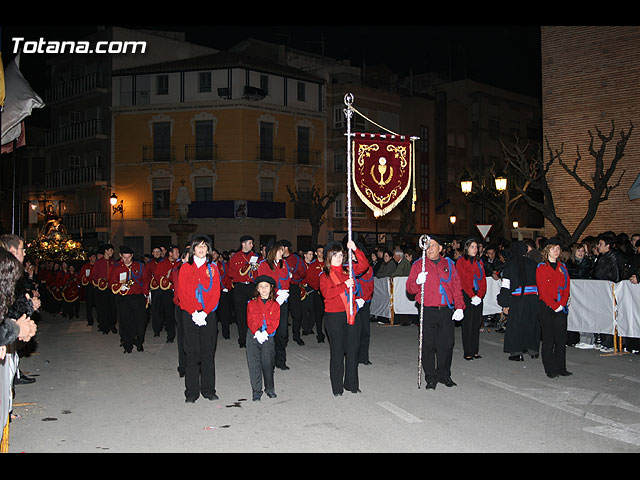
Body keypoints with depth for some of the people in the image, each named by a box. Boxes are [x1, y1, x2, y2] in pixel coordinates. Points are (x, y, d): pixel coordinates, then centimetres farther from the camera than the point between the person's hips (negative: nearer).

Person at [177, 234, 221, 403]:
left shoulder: (213, 268, 9)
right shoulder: (185, 267, 6)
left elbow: (216, 293, 3)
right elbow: (182, 292, 0)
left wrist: (205, 312, -10)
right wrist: (193, 312, -12)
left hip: (208, 315, 1)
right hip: (190, 315, -1)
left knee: (208, 352, 3)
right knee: (192, 353, 0)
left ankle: (208, 390, 13)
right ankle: (192, 392, 7)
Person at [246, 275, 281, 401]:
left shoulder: (275, 304, 6)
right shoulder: (252, 303, 7)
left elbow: (275, 322, -1)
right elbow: (250, 321, -1)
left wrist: (265, 333, -15)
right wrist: (257, 333, -16)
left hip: (268, 337, 0)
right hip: (253, 336, 0)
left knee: (268, 362, 0)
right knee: (254, 363, -2)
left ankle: (270, 389, 17)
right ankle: (256, 391, 7)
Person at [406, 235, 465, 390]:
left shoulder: (449, 264, 11)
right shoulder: (418, 265, 5)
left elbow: (457, 287, 11)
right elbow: (410, 288, 1)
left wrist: (459, 307, 1)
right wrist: (417, 282, -21)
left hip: (447, 311, 2)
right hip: (428, 312, -2)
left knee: (447, 343, 6)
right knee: (428, 345, 0)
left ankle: (444, 374, 22)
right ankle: (431, 377, 11)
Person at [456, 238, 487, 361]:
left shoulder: (479, 262, 16)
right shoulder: (461, 261, 0)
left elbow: (483, 280, 10)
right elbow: (462, 280, -8)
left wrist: (480, 295, -5)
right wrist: (472, 295, -15)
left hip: (478, 296, 5)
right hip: (466, 295, -5)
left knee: (477, 323, 6)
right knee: (467, 323, -5)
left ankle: (475, 351, 13)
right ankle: (467, 352, -1)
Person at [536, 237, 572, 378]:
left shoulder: (562, 267, 14)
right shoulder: (541, 267, -2)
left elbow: (567, 287, 9)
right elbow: (543, 290, -8)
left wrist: (562, 303, -6)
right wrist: (554, 305, -14)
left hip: (561, 307, 5)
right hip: (547, 306, -4)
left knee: (561, 338, 5)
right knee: (548, 338, -2)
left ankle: (561, 368, 14)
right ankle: (550, 369, 4)